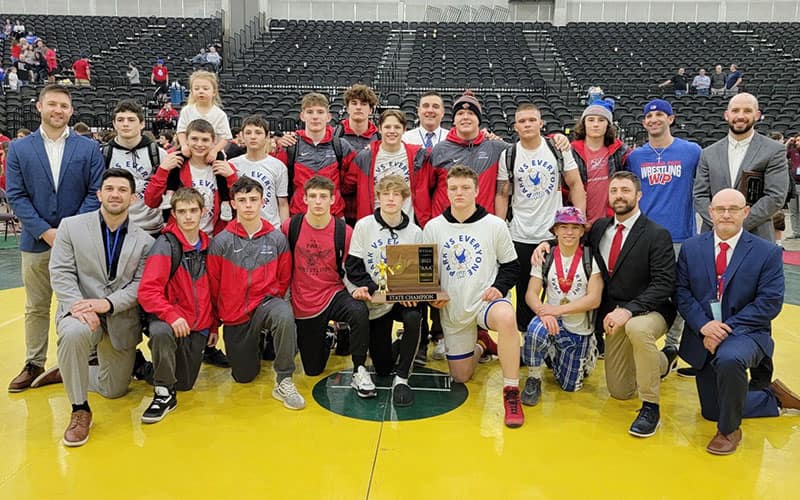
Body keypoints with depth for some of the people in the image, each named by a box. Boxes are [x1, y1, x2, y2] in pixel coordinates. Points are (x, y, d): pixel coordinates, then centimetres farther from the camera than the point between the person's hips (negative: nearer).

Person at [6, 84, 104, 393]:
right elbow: (16, 196, -2)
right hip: (36, 241, 1)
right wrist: (45, 231, -12)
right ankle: (34, 365, 24)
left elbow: (96, 193, -4)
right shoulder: (18, 149, 4)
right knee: (36, 308, 12)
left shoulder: (88, 148, 1)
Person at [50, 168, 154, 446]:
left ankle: (68, 372, 42)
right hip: (80, 311, -2)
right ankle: (80, 409, -19)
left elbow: (140, 285, -5)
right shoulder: (71, 226, 1)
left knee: (114, 391, 8)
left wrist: (107, 303, -23)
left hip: (122, 319, 2)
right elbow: (60, 273, -5)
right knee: (74, 333, -39)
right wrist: (79, 305, -23)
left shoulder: (144, 241, 3)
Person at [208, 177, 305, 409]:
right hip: (234, 314, 1)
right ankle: (253, 347, 45)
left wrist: (271, 302, -2)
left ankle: (284, 382, -22)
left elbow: (284, 279, 6)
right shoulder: (221, 241, -7)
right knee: (243, 377, 9)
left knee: (285, 316, -39)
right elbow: (214, 285, 2)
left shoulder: (277, 238, -5)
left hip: (266, 302, -1)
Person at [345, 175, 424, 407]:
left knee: (413, 318, -36)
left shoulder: (414, 232, -2)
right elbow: (353, 266, -5)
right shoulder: (364, 226, -3)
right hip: (374, 301, 0)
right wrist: (375, 289, -18)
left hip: (403, 298, 0)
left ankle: (401, 379, -19)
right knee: (382, 367, 2)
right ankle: (399, 348, 38)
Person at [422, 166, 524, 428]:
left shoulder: (495, 225, -3)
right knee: (461, 377, 8)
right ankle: (480, 344, 42)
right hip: (452, 309, 3)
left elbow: (511, 265, 4)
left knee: (506, 317, -40)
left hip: (486, 299, -3)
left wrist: (499, 287, -14)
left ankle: (511, 393, -25)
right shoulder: (433, 227, 2)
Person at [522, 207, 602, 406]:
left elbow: (594, 299, -15)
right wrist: (543, 311, -31)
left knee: (570, 386, 6)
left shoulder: (591, 257, -8)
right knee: (536, 330, -36)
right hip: (553, 322, 0)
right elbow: (531, 294, -8)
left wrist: (559, 309, -26)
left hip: (581, 331, 0)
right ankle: (533, 380, -10)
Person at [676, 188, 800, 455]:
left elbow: (770, 302, -12)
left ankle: (729, 430, -15)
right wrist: (704, 325, -18)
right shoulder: (691, 248, 2)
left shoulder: (768, 252, -6)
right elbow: (682, 292, -2)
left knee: (729, 359, -40)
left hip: (746, 333, -4)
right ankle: (773, 397, 38)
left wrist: (727, 328, -20)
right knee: (712, 412, 10)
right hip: (703, 337, 4)